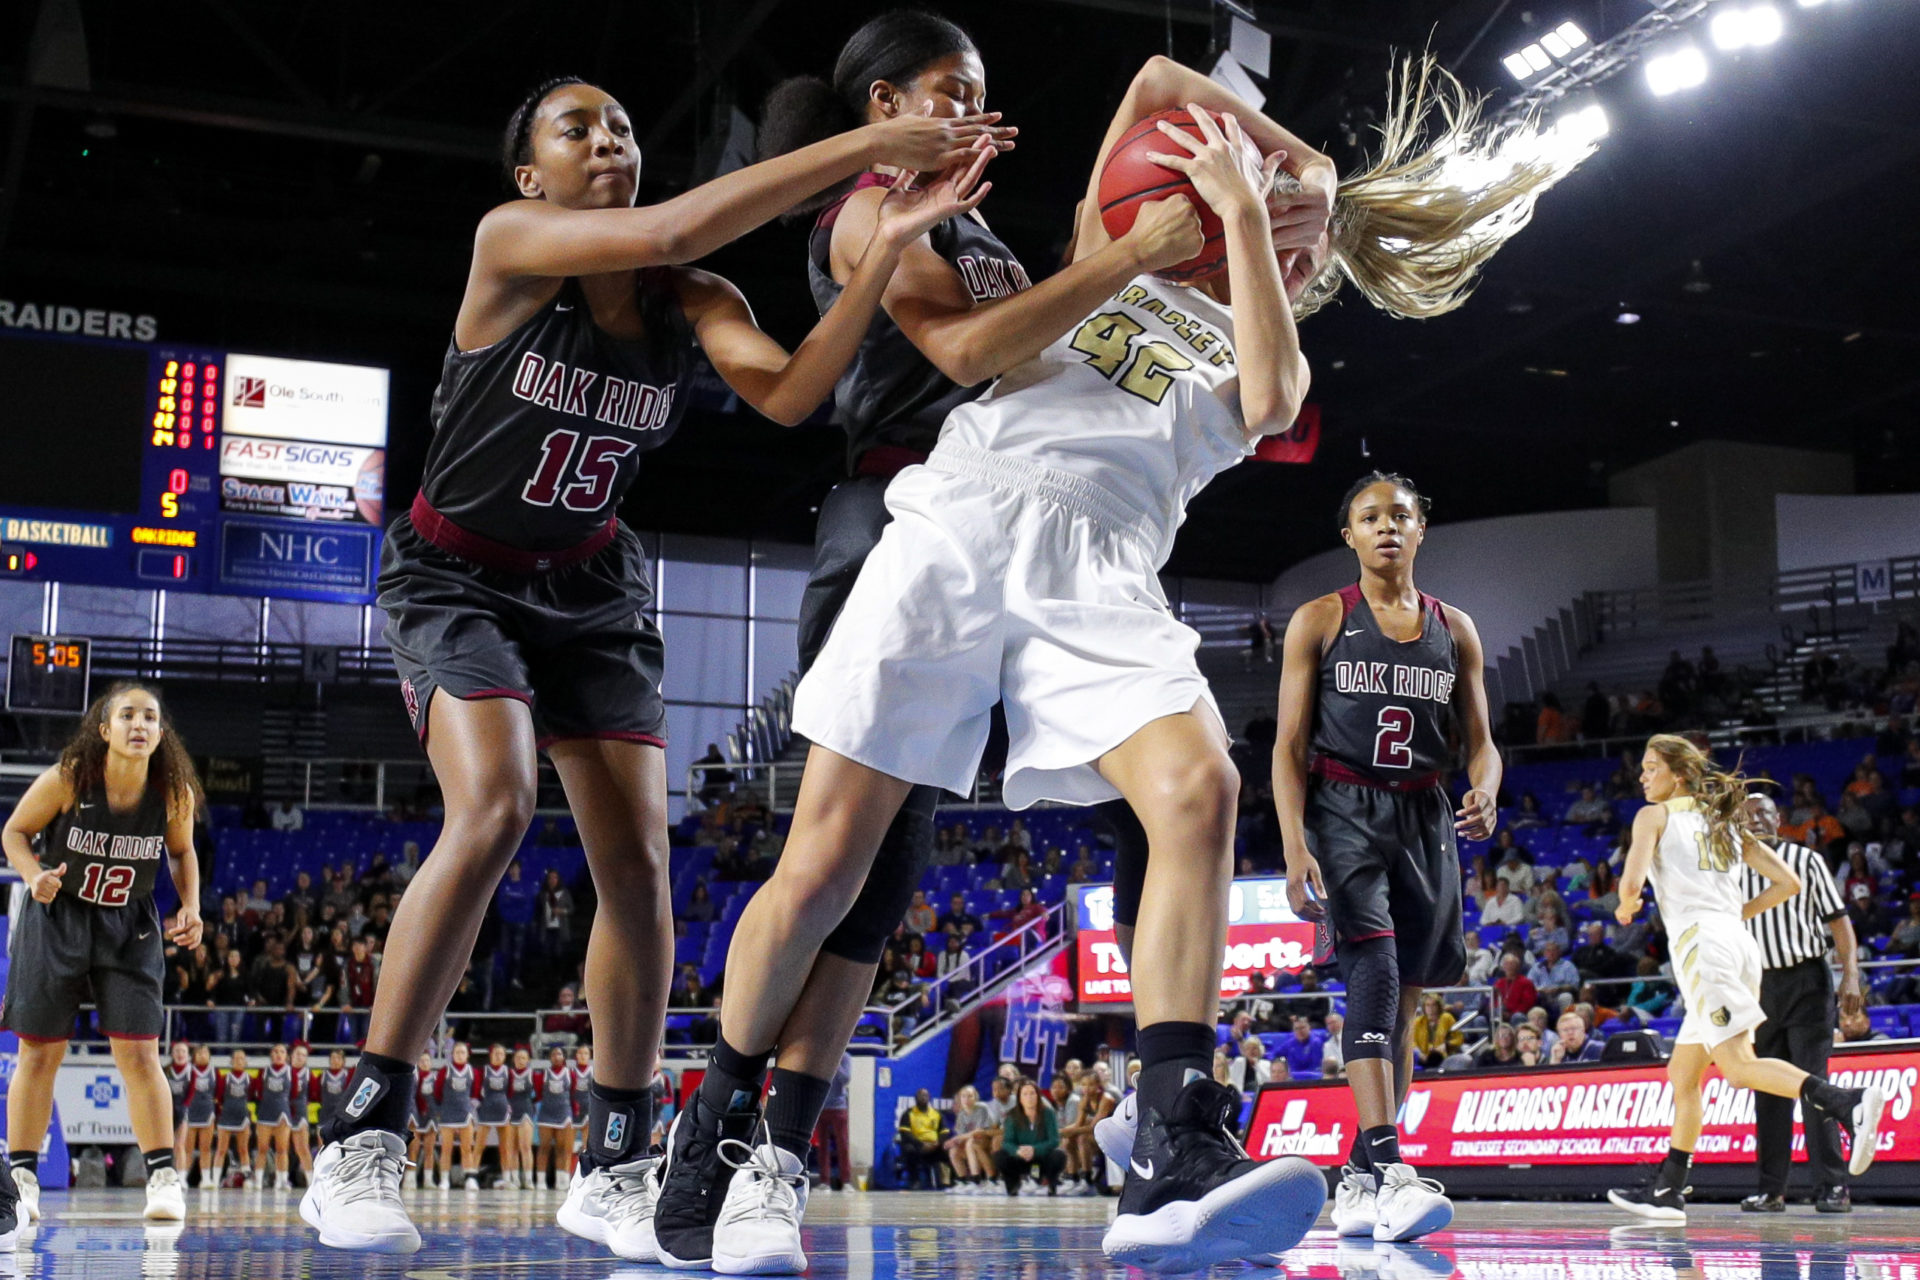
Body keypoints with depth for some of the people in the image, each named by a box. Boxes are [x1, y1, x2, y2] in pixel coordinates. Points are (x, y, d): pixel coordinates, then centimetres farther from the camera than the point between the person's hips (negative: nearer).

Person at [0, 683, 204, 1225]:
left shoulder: (174, 793, -13)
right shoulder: (68, 779, -19)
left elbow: (181, 852, 7)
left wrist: (191, 906, -8)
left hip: (128, 926, 1)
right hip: (55, 919, -1)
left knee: (139, 1052, -7)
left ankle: (163, 1175, -1)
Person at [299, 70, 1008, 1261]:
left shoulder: (693, 304, -4)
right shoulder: (510, 243, -17)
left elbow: (786, 390, -23)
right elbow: (662, 233, -34)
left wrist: (885, 248, -35)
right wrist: (862, 145, -36)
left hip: (592, 586, 5)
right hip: (461, 575, -5)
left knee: (640, 861, -5)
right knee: (494, 810, -27)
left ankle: (616, 1163, 9)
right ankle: (365, 1141, -19)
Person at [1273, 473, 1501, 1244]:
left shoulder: (1454, 630, 12)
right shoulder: (1320, 622, 2)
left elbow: (1480, 742, 12)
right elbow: (1289, 746, -2)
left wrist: (1485, 794, -12)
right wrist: (1295, 846, -14)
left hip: (1424, 818, 5)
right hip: (1343, 810, -4)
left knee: (1403, 1000, 5)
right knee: (1374, 968, -24)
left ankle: (1358, 1177, 14)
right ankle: (1388, 1167, -34)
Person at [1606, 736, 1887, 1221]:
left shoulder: (1655, 815, 5)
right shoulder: (1724, 822, 24)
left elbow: (1632, 880, -9)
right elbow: (1788, 883, 19)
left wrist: (1625, 906, 12)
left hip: (1701, 942, -8)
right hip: (1738, 942, 8)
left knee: (1739, 1066, -20)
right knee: (1682, 1074, 15)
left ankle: (1849, 1102, -39)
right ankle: (1667, 1190, 19)